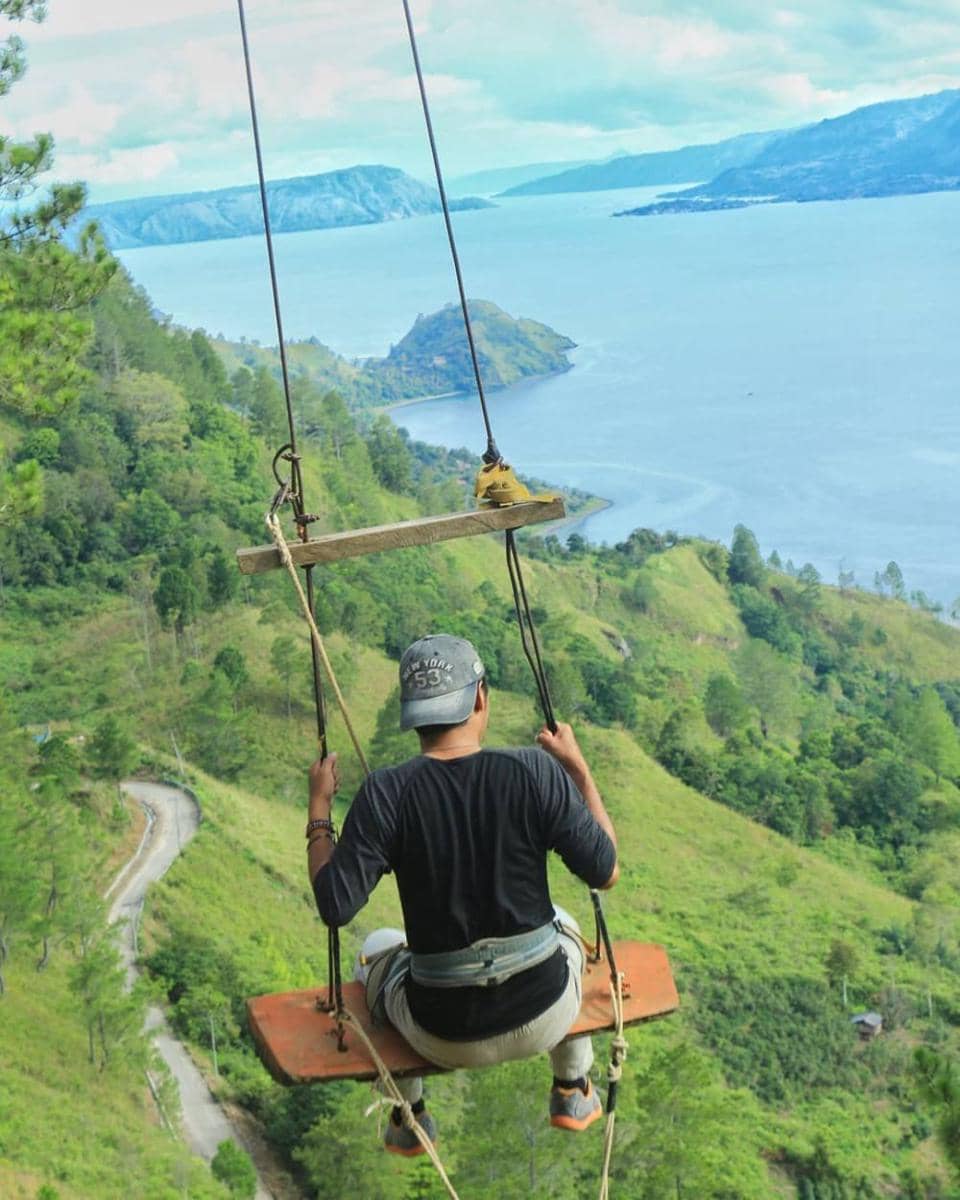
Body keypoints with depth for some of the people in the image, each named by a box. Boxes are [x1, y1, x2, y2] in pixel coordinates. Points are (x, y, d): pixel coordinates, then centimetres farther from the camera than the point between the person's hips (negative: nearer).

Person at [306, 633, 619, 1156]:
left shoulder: (386, 793, -19)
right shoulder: (536, 772, -17)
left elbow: (335, 906, -16)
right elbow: (605, 872, -8)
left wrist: (319, 810, -3)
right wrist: (579, 769, 2)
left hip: (445, 1037, 0)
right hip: (545, 1017, 1)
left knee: (377, 949, 35)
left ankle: (407, 1121, 43)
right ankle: (573, 1094, 44)